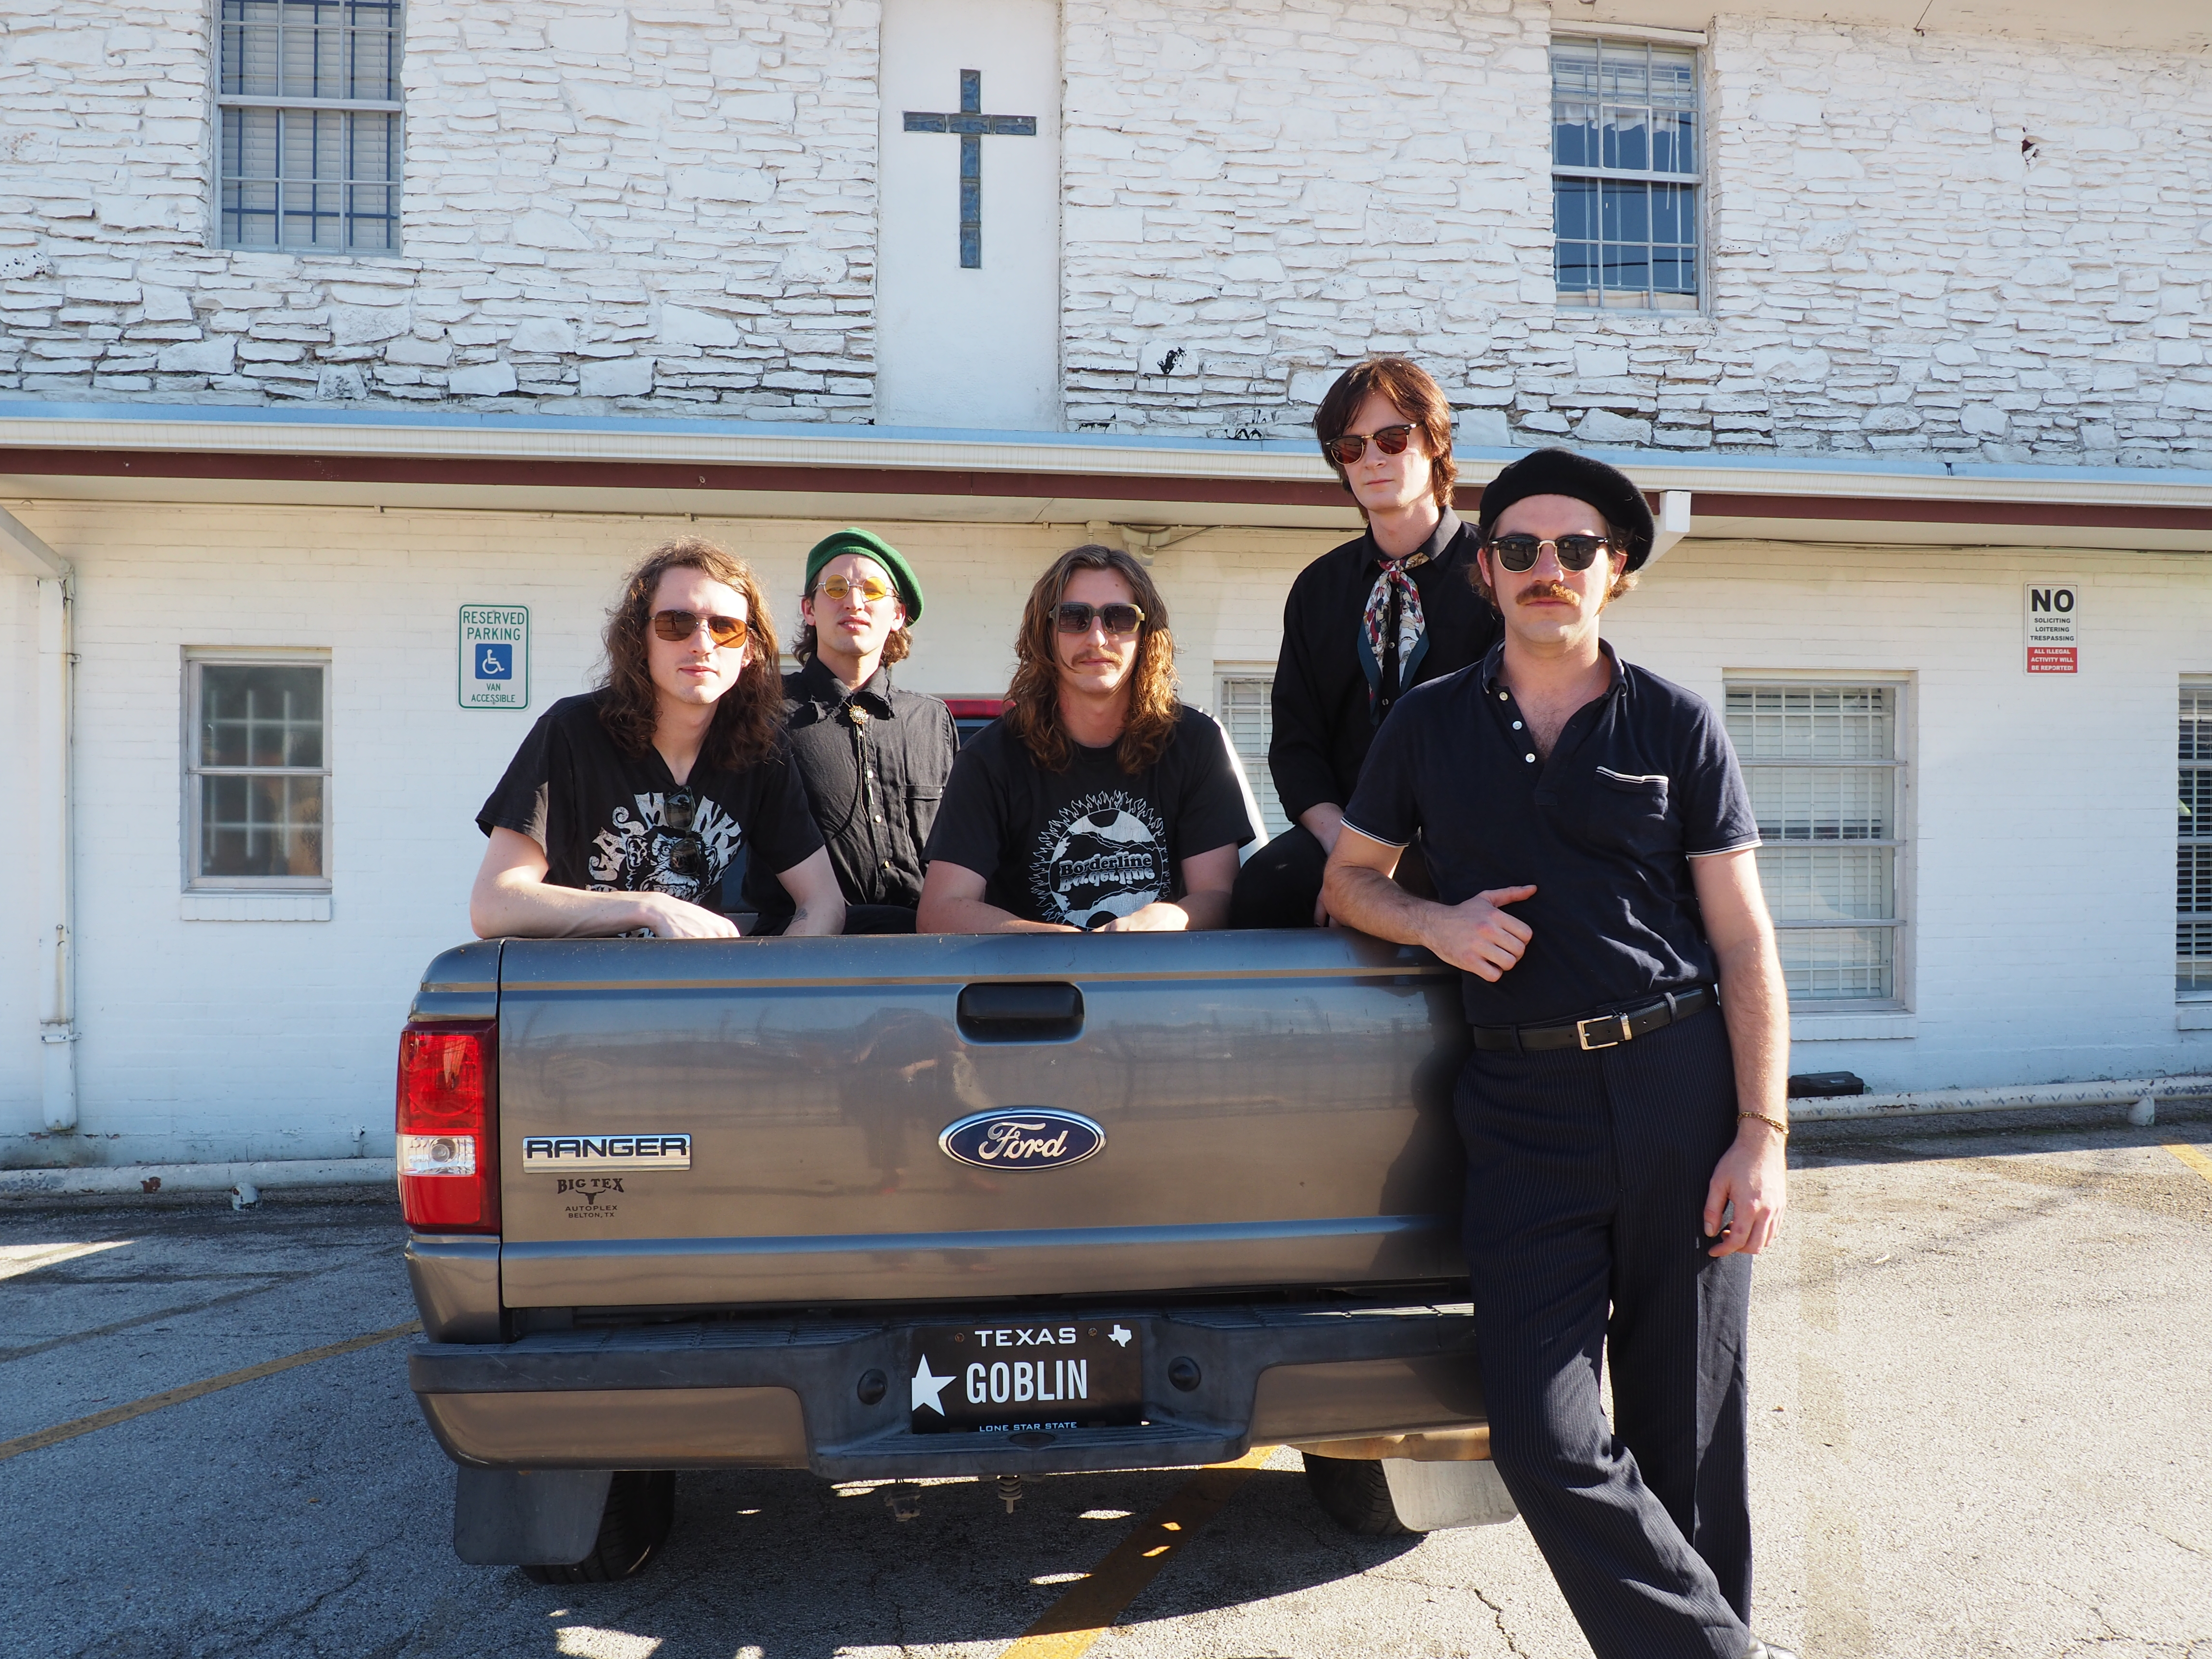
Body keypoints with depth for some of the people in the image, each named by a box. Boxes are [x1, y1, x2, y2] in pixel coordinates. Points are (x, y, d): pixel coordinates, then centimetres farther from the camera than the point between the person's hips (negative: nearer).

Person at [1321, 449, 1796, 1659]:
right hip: (1524, 1107, 1)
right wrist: (1437, 924, -2)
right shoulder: (1431, 723, 12)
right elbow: (1348, 877, 20)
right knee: (1545, 1443, -6)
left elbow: (1745, 945, 4)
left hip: (1681, 1086, -1)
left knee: (1687, 1439, 7)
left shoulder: (1676, 726, 7)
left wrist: (1762, 1134, -5)